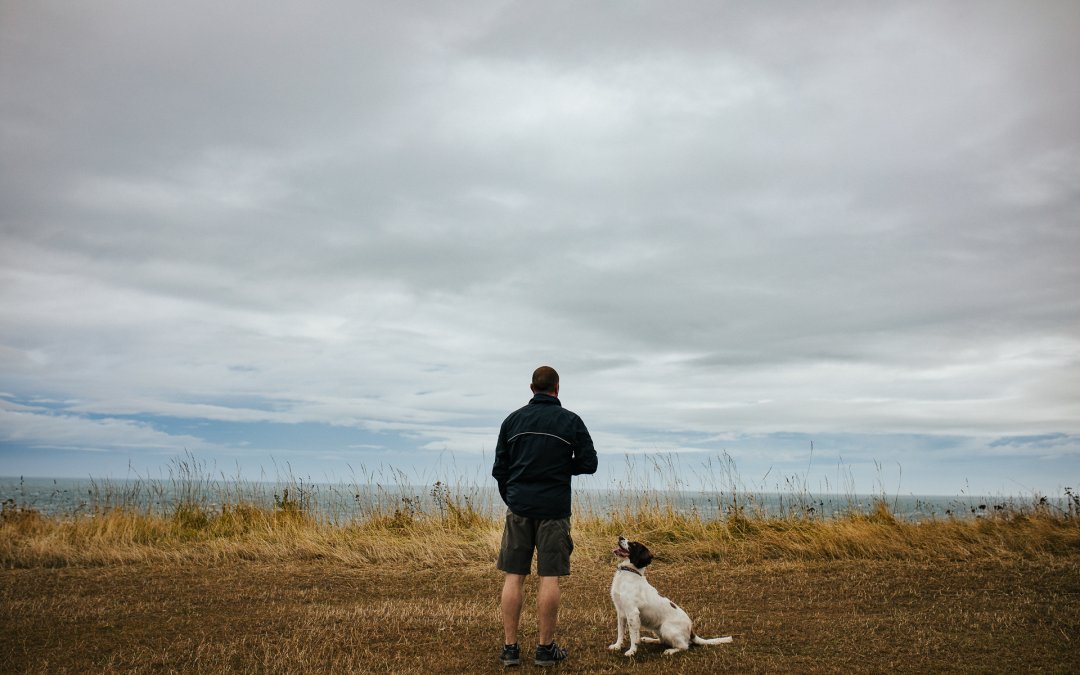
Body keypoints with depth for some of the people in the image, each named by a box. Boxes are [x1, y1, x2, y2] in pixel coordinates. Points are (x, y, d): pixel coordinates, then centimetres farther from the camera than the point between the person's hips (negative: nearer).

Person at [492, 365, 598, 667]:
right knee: (549, 577, 3)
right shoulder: (570, 421, -2)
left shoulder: (512, 420, 6)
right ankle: (545, 648, 9)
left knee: (513, 577, 6)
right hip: (554, 509, -2)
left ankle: (510, 648, 8)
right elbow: (588, 463, -3)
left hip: (519, 506, 2)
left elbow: (499, 468, 7)